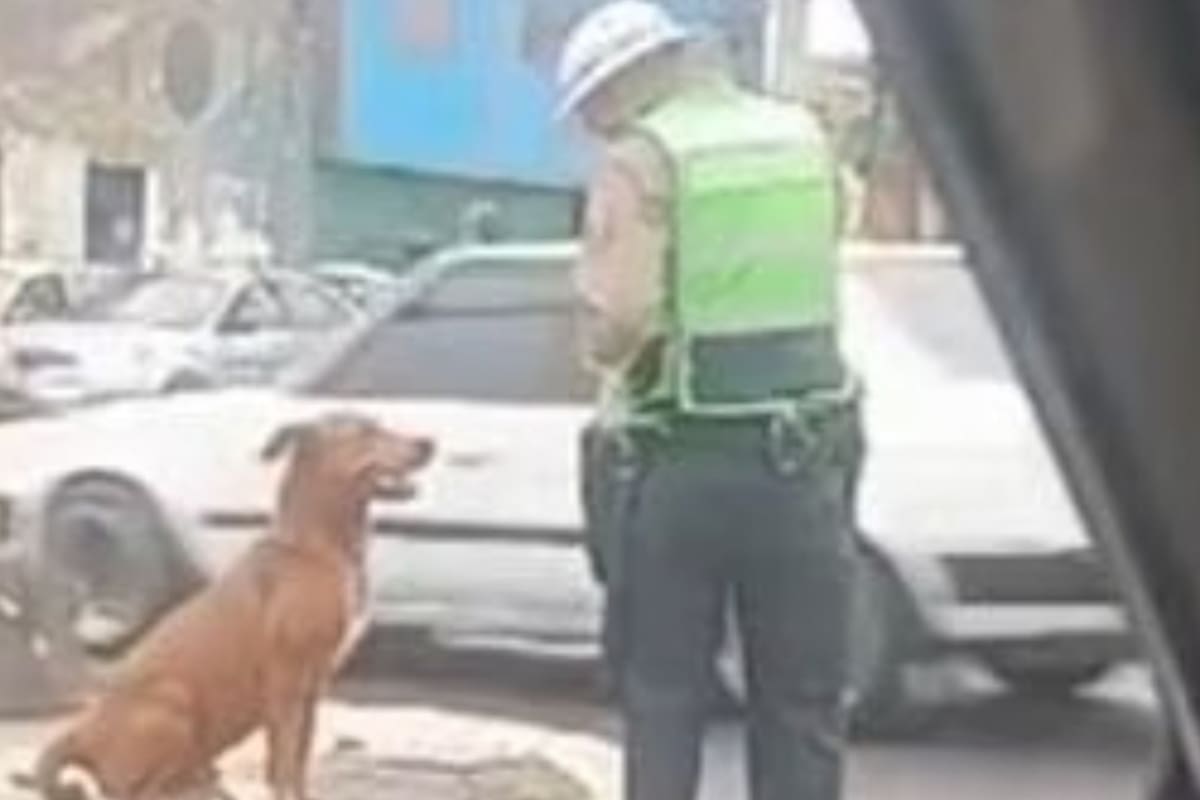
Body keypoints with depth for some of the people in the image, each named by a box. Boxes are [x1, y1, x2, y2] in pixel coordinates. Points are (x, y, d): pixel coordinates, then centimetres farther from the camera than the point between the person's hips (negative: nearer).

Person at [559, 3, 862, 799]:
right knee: (801, 702, 9)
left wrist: (609, 350, 3)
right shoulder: (804, 138, 11)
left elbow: (617, 322, -17)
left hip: (681, 461, -4)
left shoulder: (641, 158, -8)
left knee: (662, 696, 9)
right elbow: (813, 287, 14)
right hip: (802, 452, 4)